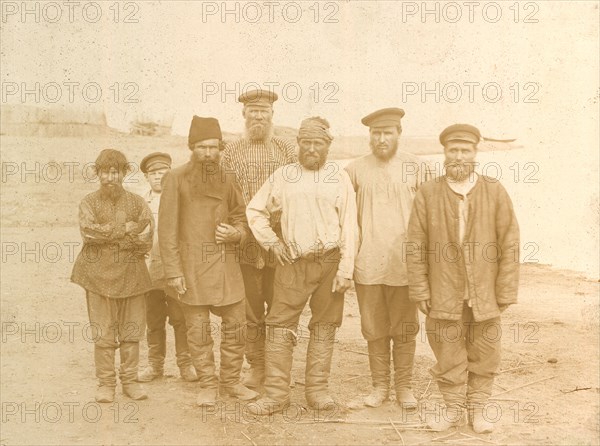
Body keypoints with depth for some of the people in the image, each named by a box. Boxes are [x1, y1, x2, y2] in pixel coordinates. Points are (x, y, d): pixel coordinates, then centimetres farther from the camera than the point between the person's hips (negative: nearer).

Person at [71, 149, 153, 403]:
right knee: (103, 334, 3)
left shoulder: (137, 202, 7)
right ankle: (106, 383, 14)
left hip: (131, 276, 2)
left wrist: (108, 235, -11)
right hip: (99, 276, -2)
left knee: (131, 332, 7)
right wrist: (125, 229, -13)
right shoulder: (89, 202, 4)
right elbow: (89, 231, -15)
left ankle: (130, 380, 20)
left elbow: (146, 241, -4)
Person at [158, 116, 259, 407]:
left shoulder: (226, 179, 8)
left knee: (236, 325, 7)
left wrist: (235, 232, -5)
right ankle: (208, 385, 19)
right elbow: (167, 229, -7)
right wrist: (173, 271, -11)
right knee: (198, 330, 4)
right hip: (192, 267, -4)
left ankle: (231, 381, 23)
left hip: (226, 264, 4)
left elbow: (241, 216, 19)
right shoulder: (176, 178, -5)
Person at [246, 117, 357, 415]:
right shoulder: (283, 176, 7)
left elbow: (348, 227, -1)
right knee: (280, 326, -3)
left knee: (324, 328, 7)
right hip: (293, 262, 1)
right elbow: (255, 210, 16)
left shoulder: (339, 178, 3)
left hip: (330, 261, 0)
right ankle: (276, 393, 4)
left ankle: (317, 390, 17)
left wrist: (345, 270, -7)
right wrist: (271, 242, 4)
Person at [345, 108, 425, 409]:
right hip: (367, 263, 1)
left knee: (404, 330, 7)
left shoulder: (413, 167, 2)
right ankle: (380, 385, 23)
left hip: (403, 263, -1)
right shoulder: (356, 169, 3)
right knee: (374, 330, 10)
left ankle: (404, 386, 20)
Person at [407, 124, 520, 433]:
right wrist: (420, 290, -3)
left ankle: (477, 408, 26)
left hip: (485, 292, 1)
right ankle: (453, 407, 26)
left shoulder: (495, 192, -1)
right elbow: (416, 246, 0)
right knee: (448, 354, 8)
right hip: (444, 293, 0)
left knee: (483, 355, 10)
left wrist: (506, 292, -4)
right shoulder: (427, 193, -1)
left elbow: (509, 245, -1)